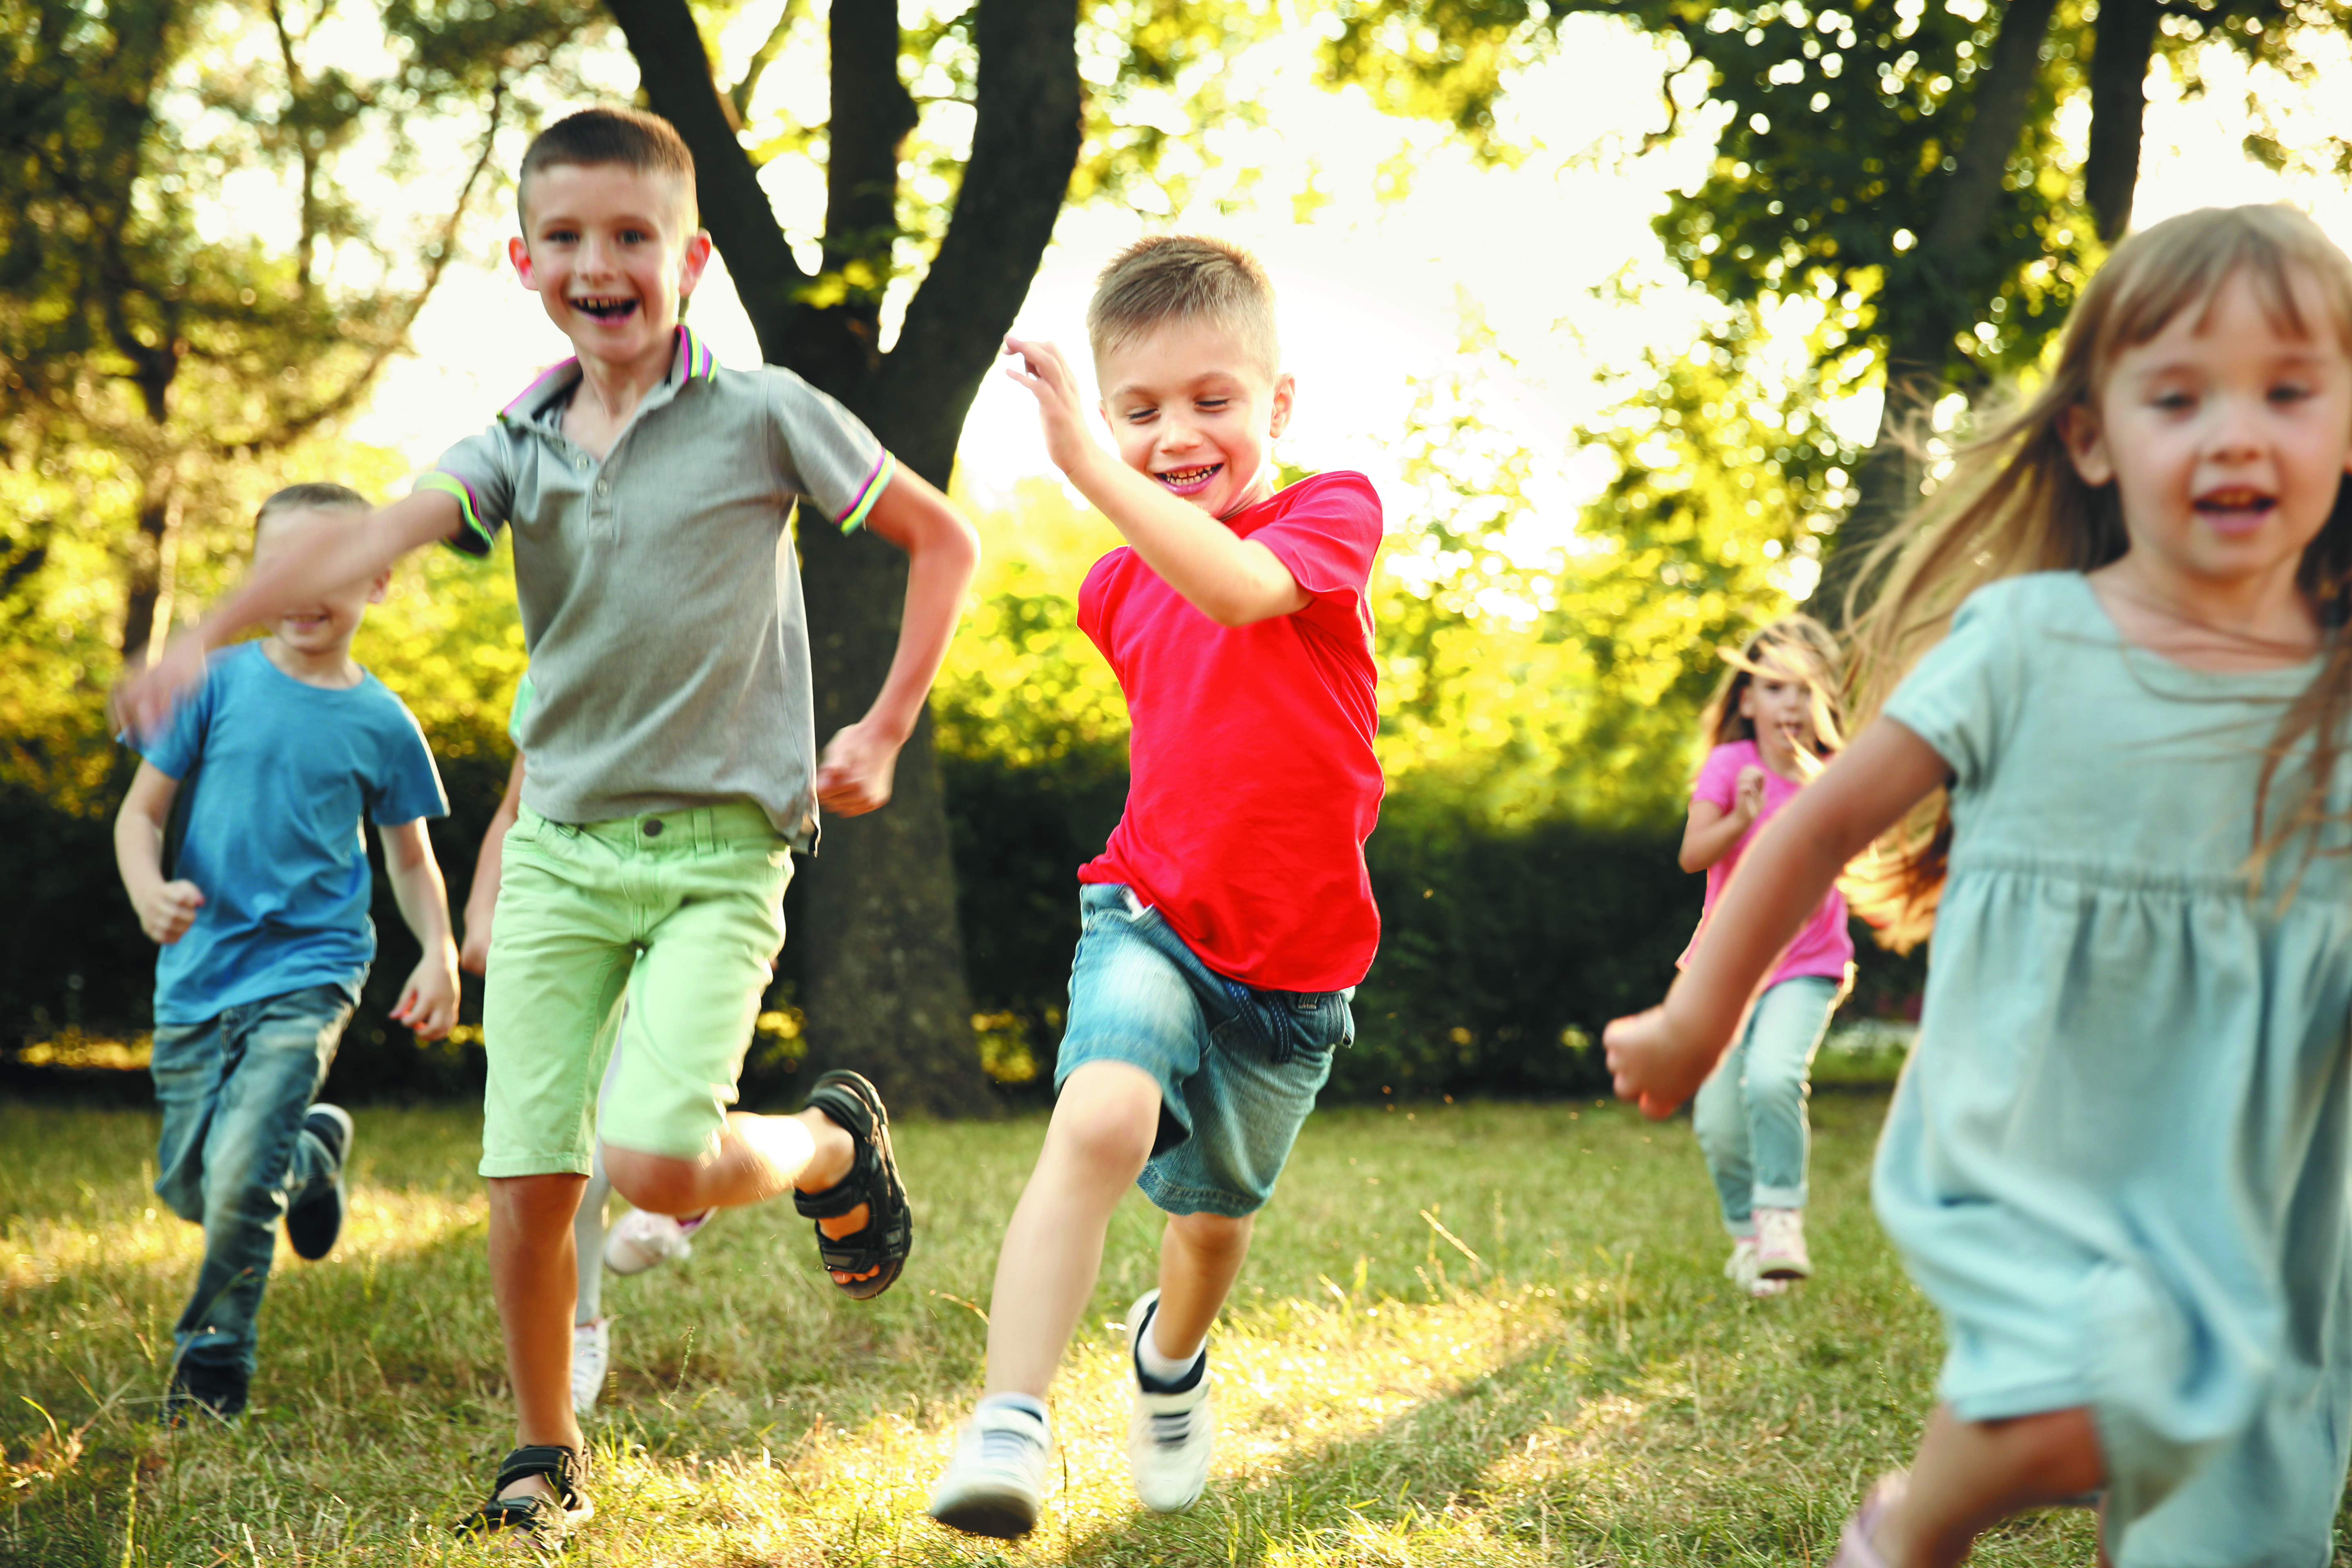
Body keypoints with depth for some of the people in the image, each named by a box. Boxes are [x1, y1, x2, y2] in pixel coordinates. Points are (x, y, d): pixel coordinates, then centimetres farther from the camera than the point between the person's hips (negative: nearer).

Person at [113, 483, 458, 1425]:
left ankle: (214, 1357, 5)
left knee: (239, 1178, -18)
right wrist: (148, 891, -20)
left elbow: (411, 856, 13)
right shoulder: (219, 684, -2)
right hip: (197, 972, 2)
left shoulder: (382, 725, 0)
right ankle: (314, 1153, 42)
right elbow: (141, 812, 1)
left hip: (307, 971, -2)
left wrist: (439, 955, -2)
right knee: (185, 1186, 11)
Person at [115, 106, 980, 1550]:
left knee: (656, 1163, -18)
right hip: (561, 846, 4)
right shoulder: (518, 449, 4)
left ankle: (833, 1144, 15)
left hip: (720, 850, -4)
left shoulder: (764, 416, -5)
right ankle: (546, 1458, 22)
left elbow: (942, 540, 4)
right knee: (527, 1179, 1)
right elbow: (377, 540, -14)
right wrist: (208, 634, -32)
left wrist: (885, 734, 0)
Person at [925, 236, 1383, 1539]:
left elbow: (1240, 589, -35)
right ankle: (1006, 1426, -32)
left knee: (1217, 1213, 18)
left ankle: (1171, 1355, 53)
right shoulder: (1117, 590, 5)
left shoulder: (1332, 512, -10)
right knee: (1104, 1118, -30)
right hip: (1152, 914, 1)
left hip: (1292, 960, -1)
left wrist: (1092, 470, -44)